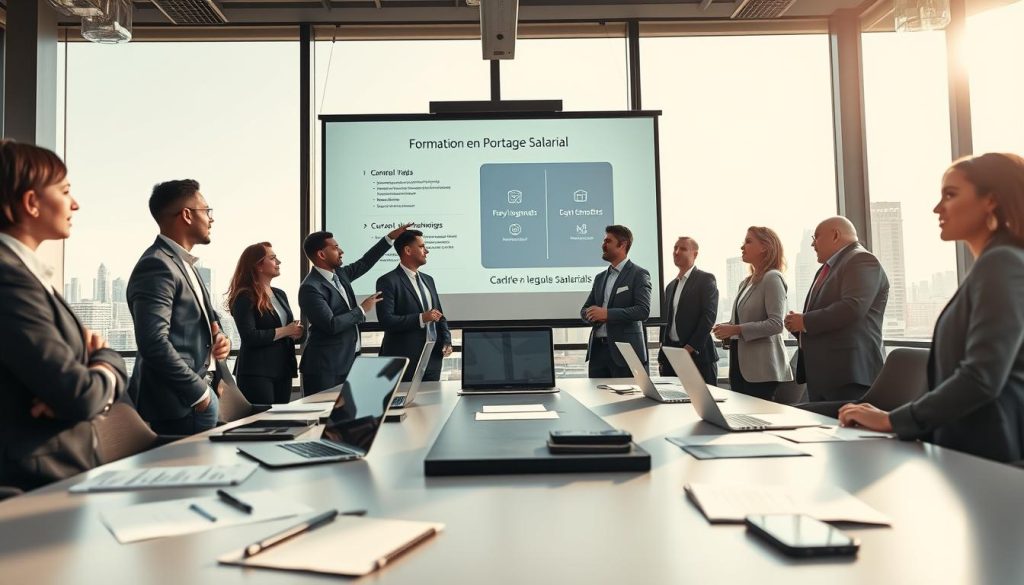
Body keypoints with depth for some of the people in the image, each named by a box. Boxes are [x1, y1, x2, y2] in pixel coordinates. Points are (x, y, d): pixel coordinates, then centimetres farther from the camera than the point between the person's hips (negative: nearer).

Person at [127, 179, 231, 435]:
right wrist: (199, 392, -19)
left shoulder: (184, 264, 14)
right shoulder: (157, 266, -17)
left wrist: (220, 337, 0)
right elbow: (154, 342, -25)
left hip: (200, 395, 9)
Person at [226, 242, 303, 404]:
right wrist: (285, 331, -14)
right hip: (256, 373, -7)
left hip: (283, 370, 8)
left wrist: (296, 332, -5)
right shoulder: (244, 297, -9)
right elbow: (249, 337, -20)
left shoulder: (280, 294, 15)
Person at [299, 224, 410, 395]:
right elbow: (331, 325, -22)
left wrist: (391, 237, 22)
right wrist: (362, 310, -11)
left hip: (347, 360, 8)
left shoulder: (339, 274, 10)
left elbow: (364, 263, 24)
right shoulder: (310, 288, -16)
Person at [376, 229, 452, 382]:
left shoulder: (428, 279, 16)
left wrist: (446, 341, 5)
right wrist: (421, 318, -21)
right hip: (404, 360, -6)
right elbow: (386, 320, -17)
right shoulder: (388, 281, -7)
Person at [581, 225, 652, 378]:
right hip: (597, 349, 6)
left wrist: (607, 313, -19)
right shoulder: (600, 278, 18)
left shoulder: (639, 274, -2)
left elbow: (643, 311, -14)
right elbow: (585, 310, 19)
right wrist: (593, 315, -6)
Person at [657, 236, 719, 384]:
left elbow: (709, 316, -11)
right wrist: (662, 357, 12)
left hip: (697, 355, -6)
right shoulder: (670, 286, 19)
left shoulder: (706, 279, -2)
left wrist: (690, 348, -17)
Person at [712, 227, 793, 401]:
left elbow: (776, 324, -17)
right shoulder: (746, 283, 16)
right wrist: (726, 330, 4)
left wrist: (735, 329, -19)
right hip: (740, 366, 8)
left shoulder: (772, 278, -8)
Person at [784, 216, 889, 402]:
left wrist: (805, 322, -15)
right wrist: (797, 324, 5)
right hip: (821, 372, 9)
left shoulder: (862, 261, -9)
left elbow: (852, 307, -23)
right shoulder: (828, 267, 21)